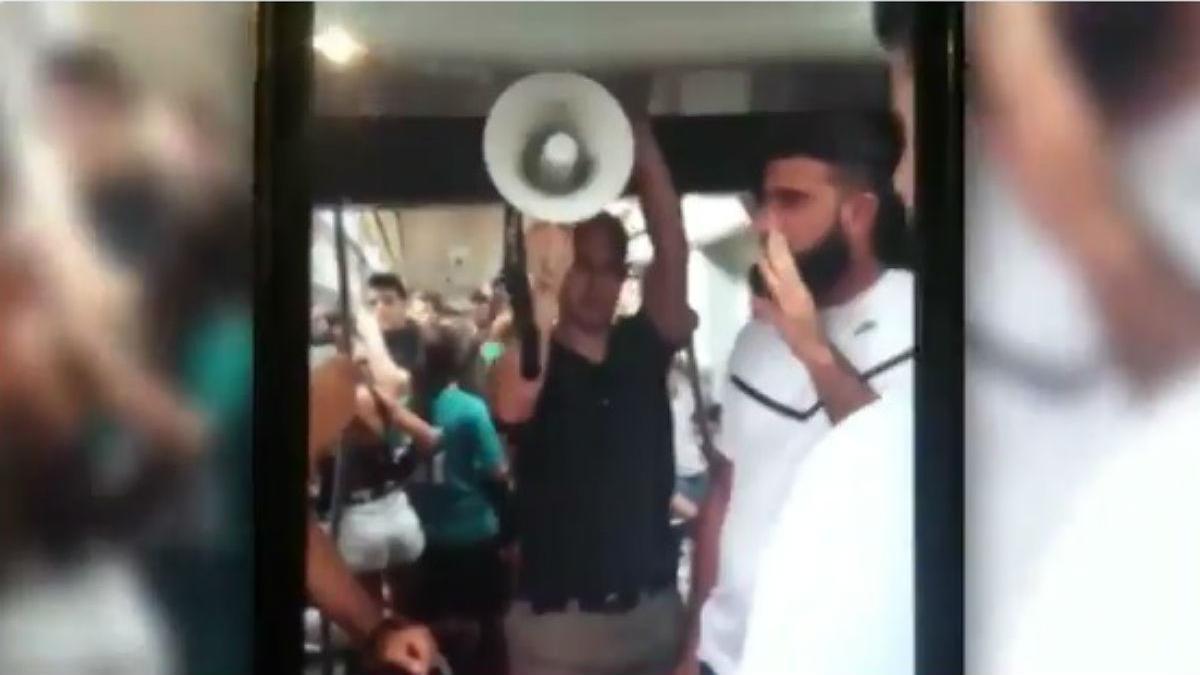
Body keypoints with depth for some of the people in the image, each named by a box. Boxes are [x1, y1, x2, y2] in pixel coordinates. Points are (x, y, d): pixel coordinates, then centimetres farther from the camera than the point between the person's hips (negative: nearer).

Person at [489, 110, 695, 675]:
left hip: (652, 607, 4)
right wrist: (542, 304, -36)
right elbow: (511, 407, -31)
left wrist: (646, 154, -22)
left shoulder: (643, 348, 5)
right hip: (557, 617, -4)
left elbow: (673, 257, -12)